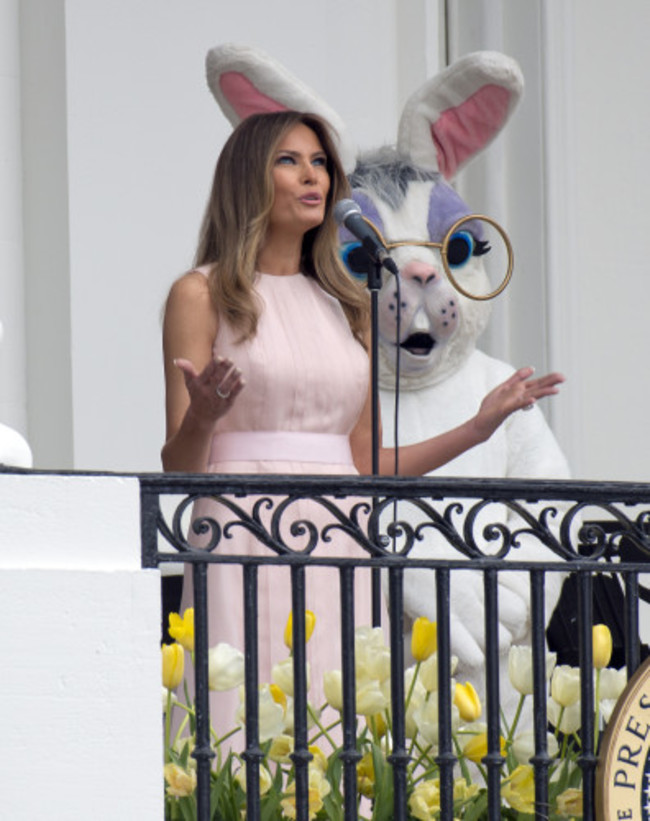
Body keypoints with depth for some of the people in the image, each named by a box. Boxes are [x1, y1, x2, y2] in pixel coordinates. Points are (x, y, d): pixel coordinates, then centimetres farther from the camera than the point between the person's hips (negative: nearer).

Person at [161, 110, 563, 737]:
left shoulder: (343, 304, 18)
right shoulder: (202, 294, 3)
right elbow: (180, 467, -2)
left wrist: (477, 427, 14)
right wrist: (202, 416, -23)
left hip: (338, 545, 5)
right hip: (248, 545, -5)